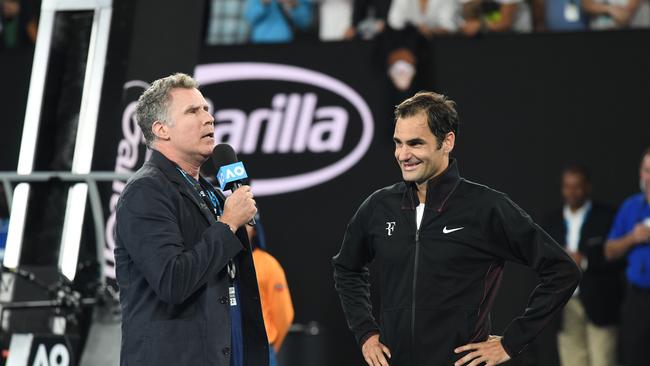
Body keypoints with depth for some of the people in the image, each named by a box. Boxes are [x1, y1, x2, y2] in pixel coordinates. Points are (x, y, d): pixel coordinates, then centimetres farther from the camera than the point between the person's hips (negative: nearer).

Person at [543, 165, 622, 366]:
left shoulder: (607, 217, -2)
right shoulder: (553, 220, 13)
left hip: (598, 304, -4)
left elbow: (619, 258, -7)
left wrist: (585, 261, -18)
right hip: (566, 308, 5)